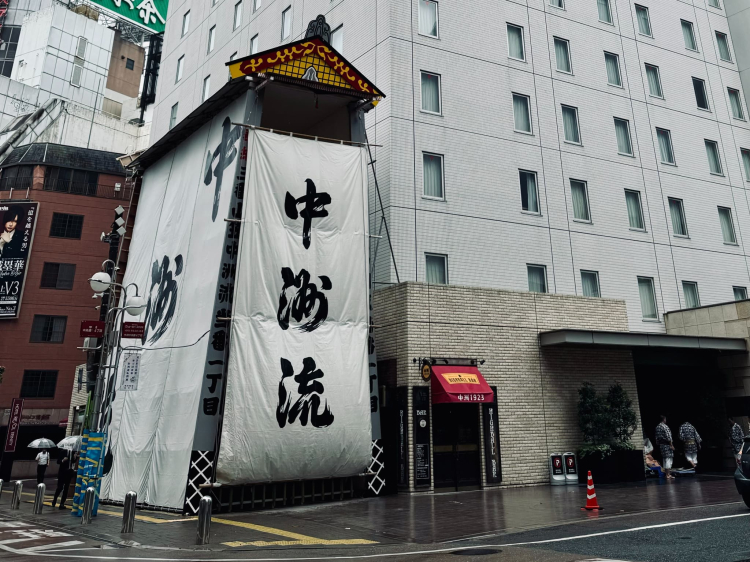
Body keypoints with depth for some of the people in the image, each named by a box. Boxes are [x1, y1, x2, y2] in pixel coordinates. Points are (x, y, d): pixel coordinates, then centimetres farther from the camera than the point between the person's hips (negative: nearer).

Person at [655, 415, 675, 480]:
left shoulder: (657, 427, 11)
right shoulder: (665, 426, -13)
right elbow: (668, 437, -17)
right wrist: (671, 445, -12)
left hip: (661, 445, 8)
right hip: (667, 444, -8)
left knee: (664, 459, 13)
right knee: (669, 459, -5)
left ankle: (667, 474, 18)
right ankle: (668, 475, -6)